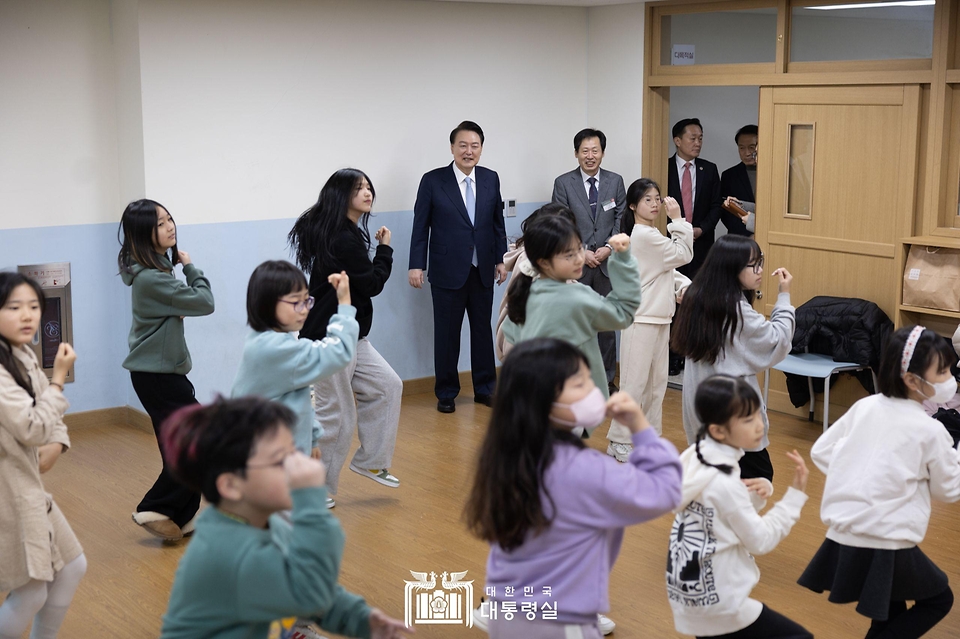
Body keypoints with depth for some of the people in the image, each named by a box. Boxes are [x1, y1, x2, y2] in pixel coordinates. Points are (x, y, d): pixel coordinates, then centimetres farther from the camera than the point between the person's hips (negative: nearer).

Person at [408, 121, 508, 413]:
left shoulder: (491, 179, 4)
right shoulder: (432, 181, -7)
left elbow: (498, 222, 10)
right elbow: (420, 226, -5)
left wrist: (501, 259, 8)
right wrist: (416, 265, -9)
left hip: (483, 270, 3)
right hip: (448, 271, -3)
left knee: (483, 330, 12)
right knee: (446, 334, 5)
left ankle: (484, 388, 24)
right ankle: (446, 393, 18)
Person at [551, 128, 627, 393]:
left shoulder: (615, 181, 7)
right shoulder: (563, 183, 0)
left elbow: (621, 220, 6)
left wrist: (609, 248, -8)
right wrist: (581, 252, -11)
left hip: (608, 263, 2)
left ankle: (607, 379, 15)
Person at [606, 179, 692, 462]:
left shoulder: (652, 234, 15)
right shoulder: (644, 236, -17)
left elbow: (669, 268, 14)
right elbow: (683, 255, -13)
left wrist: (683, 285, -4)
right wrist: (677, 219, -11)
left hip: (660, 318, 10)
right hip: (642, 319, -10)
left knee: (657, 381, 14)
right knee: (635, 383, -6)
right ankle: (619, 441, 2)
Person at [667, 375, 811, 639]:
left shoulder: (696, 458, -1)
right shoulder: (722, 483, -24)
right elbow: (760, 541, -14)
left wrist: (758, 493, -7)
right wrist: (796, 494, -13)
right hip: (716, 601, -8)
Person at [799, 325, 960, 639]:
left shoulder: (864, 406, 4)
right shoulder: (930, 430, -10)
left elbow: (821, 452, 10)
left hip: (842, 537, 6)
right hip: (886, 546, -6)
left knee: (893, 597, 32)